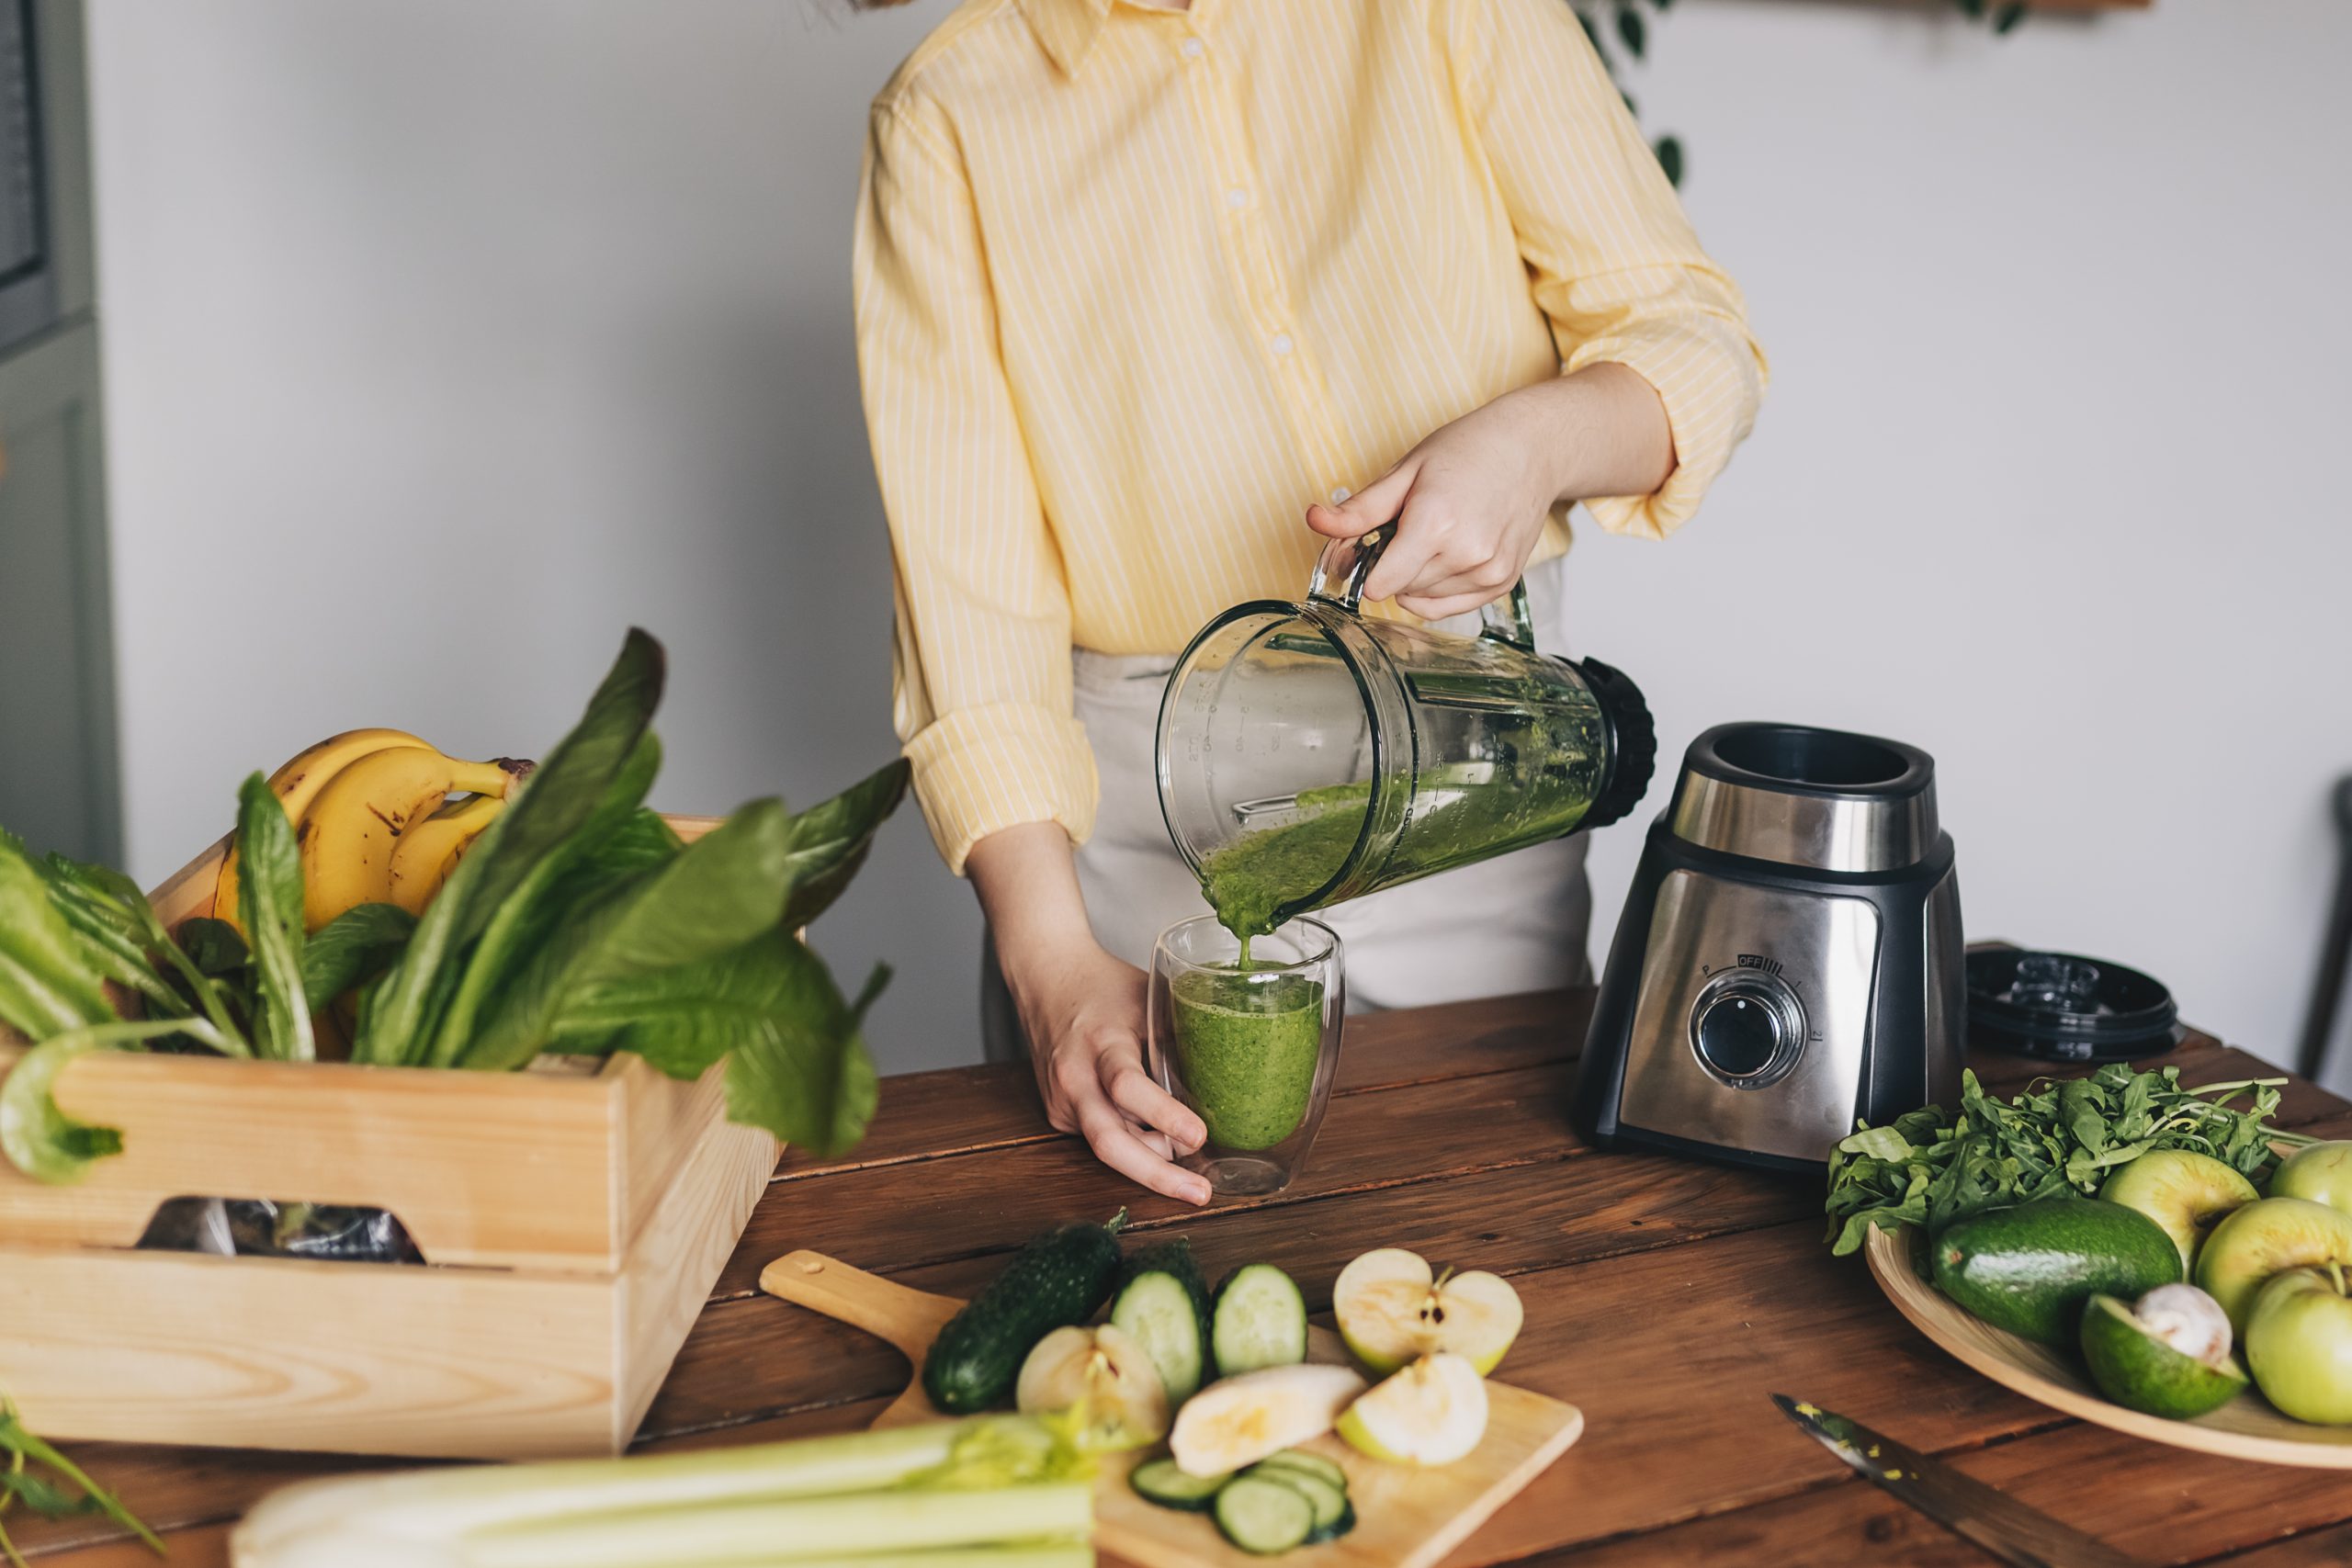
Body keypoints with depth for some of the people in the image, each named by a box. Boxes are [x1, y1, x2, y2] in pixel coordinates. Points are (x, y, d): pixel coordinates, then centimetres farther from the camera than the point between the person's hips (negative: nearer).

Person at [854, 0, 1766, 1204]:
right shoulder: (946, 116, -4)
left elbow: (1692, 339, -2)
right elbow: (962, 563, -11)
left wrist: (1539, 440, -26)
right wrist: (1050, 957, -22)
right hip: (1136, 808, -1)